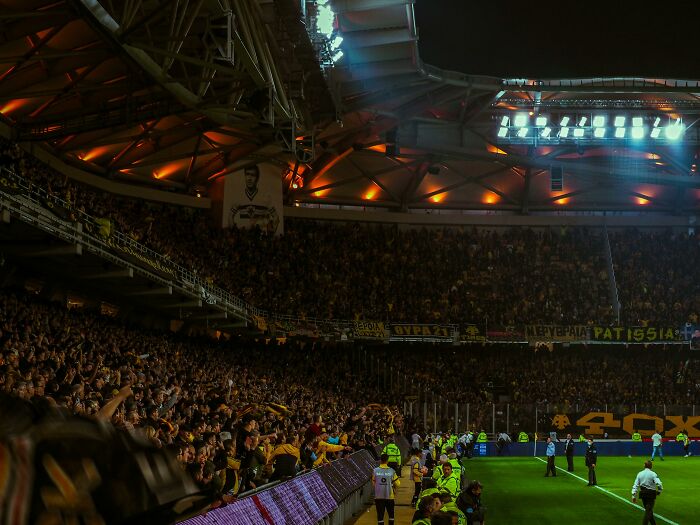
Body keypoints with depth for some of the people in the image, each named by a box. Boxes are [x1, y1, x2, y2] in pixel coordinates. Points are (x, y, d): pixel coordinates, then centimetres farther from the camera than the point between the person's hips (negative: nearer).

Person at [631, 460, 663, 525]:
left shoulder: (640, 474, 3)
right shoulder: (653, 474, -10)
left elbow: (635, 485, 0)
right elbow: (659, 484, -20)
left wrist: (634, 496, 3)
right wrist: (659, 491, 0)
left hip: (643, 493, 5)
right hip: (651, 493, -5)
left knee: (648, 510, 19)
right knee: (649, 511, -1)